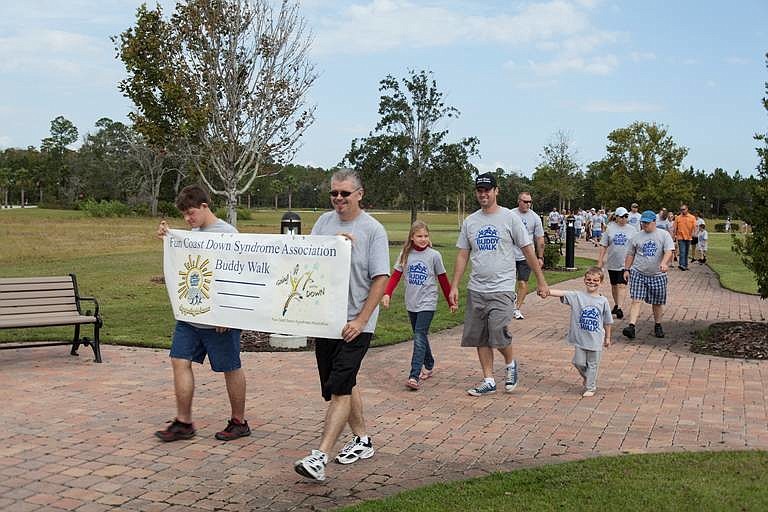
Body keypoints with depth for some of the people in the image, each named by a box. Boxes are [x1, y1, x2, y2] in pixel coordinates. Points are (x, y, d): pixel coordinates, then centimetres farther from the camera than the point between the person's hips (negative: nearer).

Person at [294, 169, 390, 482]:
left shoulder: (373, 230, -7)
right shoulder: (324, 222, 7)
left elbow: (381, 279, -11)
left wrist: (360, 321, -16)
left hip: (355, 323, -6)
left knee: (340, 388, -10)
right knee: (344, 384, 16)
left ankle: (319, 458, -12)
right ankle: (362, 441, 32)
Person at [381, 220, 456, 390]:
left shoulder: (434, 255, -5)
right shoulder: (405, 255, 2)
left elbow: (443, 280, 2)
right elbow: (395, 276, -2)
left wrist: (451, 302, 6)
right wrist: (387, 294, -17)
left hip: (427, 303, -4)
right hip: (411, 303, 4)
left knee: (419, 338, -13)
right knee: (420, 336, 16)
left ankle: (414, 376, -16)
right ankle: (429, 365, 36)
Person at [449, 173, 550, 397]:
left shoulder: (510, 218, -4)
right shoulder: (469, 221, 8)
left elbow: (528, 250, -1)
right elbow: (462, 255, 11)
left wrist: (541, 282, -1)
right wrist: (454, 286, 5)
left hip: (501, 289, -5)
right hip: (476, 289, 5)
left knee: (499, 335, -14)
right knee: (480, 338, 7)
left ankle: (511, 364, 17)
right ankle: (488, 381, 18)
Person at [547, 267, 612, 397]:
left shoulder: (603, 301, -1)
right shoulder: (577, 296, -3)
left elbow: (607, 322, 8)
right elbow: (561, 293, -18)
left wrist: (607, 338, 14)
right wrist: (546, 291, -34)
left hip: (596, 340, 0)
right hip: (580, 338, 1)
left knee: (592, 364, 7)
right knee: (579, 363, 7)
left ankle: (590, 387, 22)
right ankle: (587, 377, 37)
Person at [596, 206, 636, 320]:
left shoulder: (632, 230, 4)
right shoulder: (610, 229, 3)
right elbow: (603, 246, 4)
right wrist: (600, 260, 0)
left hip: (626, 263, -2)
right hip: (612, 263, 2)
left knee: (622, 286, -12)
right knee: (614, 285, 14)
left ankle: (619, 308, -17)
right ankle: (616, 305, 30)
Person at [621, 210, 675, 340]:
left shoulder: (664, 235, 0)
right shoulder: (636, 236, 7)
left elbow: (669, 251, -12)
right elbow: (630, 254, 14)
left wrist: (664, 263, -29)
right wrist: (626, 269, 10)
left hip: (657, 275, 0)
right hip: (638, 273, 0)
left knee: (657, 303, 11)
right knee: (636, 300, -11)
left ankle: (657, 326, 29)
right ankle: (631, 326, -18)